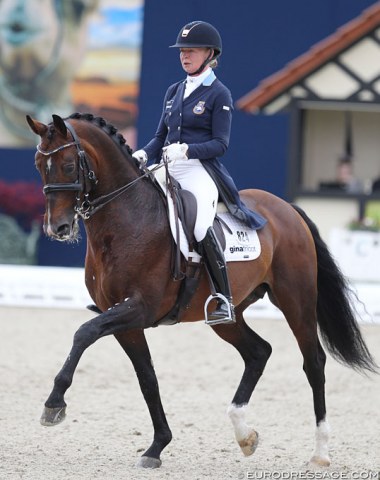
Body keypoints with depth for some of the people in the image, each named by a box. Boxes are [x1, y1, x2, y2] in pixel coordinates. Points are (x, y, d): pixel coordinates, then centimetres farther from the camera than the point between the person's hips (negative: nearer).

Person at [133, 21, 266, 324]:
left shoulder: (219, 94, -1)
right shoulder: (174, 92, 18)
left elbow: (220, 144, -8)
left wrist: (186, 150, -22)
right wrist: (144, 156, -1)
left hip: (200, 171, -7)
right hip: (168, 171, 7)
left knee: (201, 228, -29)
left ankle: (225, 301, -21)